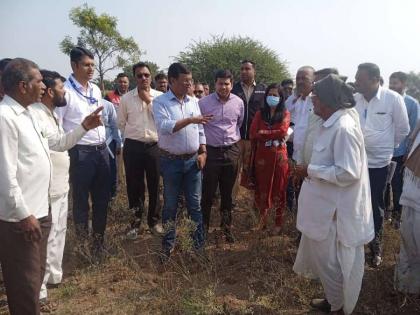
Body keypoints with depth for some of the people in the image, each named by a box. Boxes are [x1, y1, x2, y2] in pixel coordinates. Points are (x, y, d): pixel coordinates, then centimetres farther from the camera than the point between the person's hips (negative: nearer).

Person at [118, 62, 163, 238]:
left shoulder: (159, 96, 1)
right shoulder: (126, 98, 2)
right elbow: (121, 123, 11)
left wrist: (149, 100, -11)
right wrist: (132, 137, 11)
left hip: (154, 146, 0)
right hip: (133, 147, 0)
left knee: (154, 185, 11)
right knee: (134, 186, 9)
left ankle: (154, 220, 28)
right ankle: (135, 222, 25)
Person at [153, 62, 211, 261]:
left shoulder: (193, 102, 8)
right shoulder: (160, 102, -8)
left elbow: (200, 131, 11)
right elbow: (164, 127, -24)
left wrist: (203, 152, 1)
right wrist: (190, 119, -26)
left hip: (193, 160, 4)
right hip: (171, 161, -4)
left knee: (195, 204, 10)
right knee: (170, 205, 9)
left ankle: (199, 244, 22)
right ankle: (168, 246, 25)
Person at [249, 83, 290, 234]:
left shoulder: (285, 113, 2)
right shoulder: (260, 113, 6)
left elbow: (283, 131, -16)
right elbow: (252, 135, -5)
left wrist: (264, 133, -11)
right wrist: (274, 135, -9)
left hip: (279, 155, -2)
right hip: (262, 155, 2)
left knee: (278, 187, 7)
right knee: (262, 186, 9)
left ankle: (278, 221, 20)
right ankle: (263, 217, 27)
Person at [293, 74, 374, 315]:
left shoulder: (344, 128, -24)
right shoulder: (333, 123, 7)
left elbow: (347, 173, -28)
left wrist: (311, 171, -19)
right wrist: (313, 170, 5)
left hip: (336, 210, -10)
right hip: (327, 206, 10)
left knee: (333, 263, 9)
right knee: (324, 257, 23)